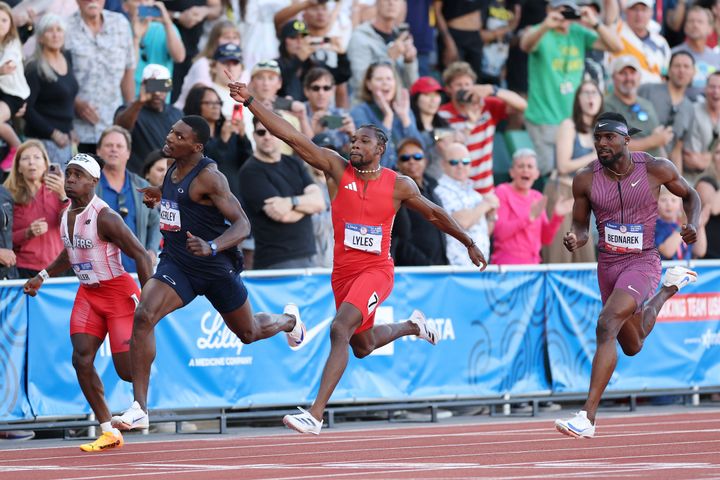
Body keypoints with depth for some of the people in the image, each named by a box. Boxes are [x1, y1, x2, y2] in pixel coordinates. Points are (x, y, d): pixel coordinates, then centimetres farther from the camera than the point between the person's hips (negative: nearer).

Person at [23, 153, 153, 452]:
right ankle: (108, 432, -2)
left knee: (126, 370, -9)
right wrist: (43, 276, 20)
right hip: (88, 293, 7)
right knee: (82, 360, -10)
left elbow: (140, 255, -19)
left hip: (119, 292, -7)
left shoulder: (104, 218, -21)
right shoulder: (67, 215, 4)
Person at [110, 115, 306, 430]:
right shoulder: (174, 169, 2)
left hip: (216, 268, -5)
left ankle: (289, 320, 56)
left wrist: (212, 247, -42)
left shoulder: (209, 177, -21)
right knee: (143, 316, -22)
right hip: (176, 263, 5)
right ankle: (139, 409, -21)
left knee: (249, 334, 18)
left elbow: (242, 224, -25)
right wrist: (160, 196, 6)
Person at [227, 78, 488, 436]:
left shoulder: (399, 185, -4)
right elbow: (290, 136, -10)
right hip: (343, 271, 4)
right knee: (363, 346, 21)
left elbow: (434, 214, 12)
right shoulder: (337, 169, -2)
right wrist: (250, 101, -18)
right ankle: (412, 326, 54)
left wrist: (469, 244, 17)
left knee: (341, 330, -25)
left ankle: (316, 414, -29)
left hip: (376, 270, -4)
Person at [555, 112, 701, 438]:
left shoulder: (656, 169, -12)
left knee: (607, 325, -28)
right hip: (608, 265, 5)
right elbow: (580, 226, 6)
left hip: (642, 262, -5)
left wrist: (693, 225, -13)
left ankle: (587, 417, -29)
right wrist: (575, 239, -19)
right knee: (632, 346, 22)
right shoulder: (586, 180, -7)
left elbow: (690, 195, 7)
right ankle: (670, 287, 53)